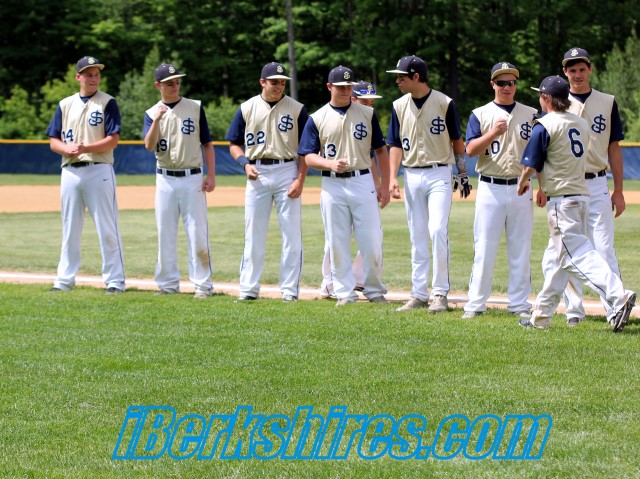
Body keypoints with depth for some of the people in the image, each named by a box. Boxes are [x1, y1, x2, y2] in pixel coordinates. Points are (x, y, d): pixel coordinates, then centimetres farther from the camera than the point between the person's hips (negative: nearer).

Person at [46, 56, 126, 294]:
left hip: (99, 170, -4)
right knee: (69, 229, 9)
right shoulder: (65, 105, 13)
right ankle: (65, 280, 14)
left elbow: (112, 140, -8)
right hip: (70, 171, 4)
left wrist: (85, 148, -20)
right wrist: (67, 149, -10)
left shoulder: (107, 103, 1)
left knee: (107, 229, -6)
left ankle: (115, 280, -4)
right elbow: (53, 141, 11)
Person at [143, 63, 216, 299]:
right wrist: (157, 120, -22)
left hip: (192, 178, -2)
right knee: (165, 234, 5)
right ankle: (168, 284, 12)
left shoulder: (195, 108, 3)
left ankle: (203, 285, -3)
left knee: (197, 233, -5)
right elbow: (149, 146, -9)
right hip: (165, 179, 2)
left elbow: (207, 144, 4)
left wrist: (211, 175, -5)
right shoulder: (152, 113, 6)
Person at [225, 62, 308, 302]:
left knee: (292, 234, -2)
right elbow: (234, 144, 12)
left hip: (287, 172, -1)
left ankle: (290, 289, 4)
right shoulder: (247, 109, 6)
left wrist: (300, 179, -9)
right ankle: (249, 288, 7)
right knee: (253, 234, 3)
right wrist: (245, 163, -7)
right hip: (257, 174, 1)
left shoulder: (296, 109, 2)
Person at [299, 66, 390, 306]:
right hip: (332, 185, 0)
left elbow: (381, 151, 10)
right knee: (337, 242, 1)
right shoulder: (317, 119, 5)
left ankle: (374, 290, 11)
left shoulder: (367, 114, 8)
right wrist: (330, 163, -19)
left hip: (363, 182, 0)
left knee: (371, 241, -2)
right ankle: (345, 292, 9)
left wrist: (385, 186, 4)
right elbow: (308, 157, 1)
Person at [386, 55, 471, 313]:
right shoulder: (399, 106, 5)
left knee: (437, 231, -15)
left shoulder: (444, 103, -5)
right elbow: (396, 145, 5)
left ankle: (440, 293, -9)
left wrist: (463, 174, 4)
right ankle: (419, 294, 11)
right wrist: (393, 178, -7)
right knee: (417, 237, 6)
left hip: (439, 175, -4)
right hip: (412, 176, 4)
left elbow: (457, 141, 3)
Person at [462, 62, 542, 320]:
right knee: (484, 249, -3)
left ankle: (520, 304, 9)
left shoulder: (530, 115, 9)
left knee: (521, 250, 4)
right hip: (490, 189, -2)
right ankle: (476, 303, 1)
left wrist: (543, 188, 2)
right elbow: (470, 150, -7)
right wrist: (493, 133, -22)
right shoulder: (480, 115, 4)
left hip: (521, 189, 2)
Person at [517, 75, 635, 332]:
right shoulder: (581, 124, 13)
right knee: (562, 257, 13)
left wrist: (522, 183, 13)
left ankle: (617, 296, -33)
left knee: (579, 253, -14)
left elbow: (530, 166, -9)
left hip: (561, 199, -8)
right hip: (582, 194, 8)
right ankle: (541, 316, 22)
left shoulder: (545, 126, -9)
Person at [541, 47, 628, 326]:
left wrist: (618, 191, 5)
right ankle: (574, 309, 9)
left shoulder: (607, 103, 9)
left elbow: (614, 149, 10)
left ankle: (615, 309, -6)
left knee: (604, 248, -7)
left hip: (597, 185, 0)